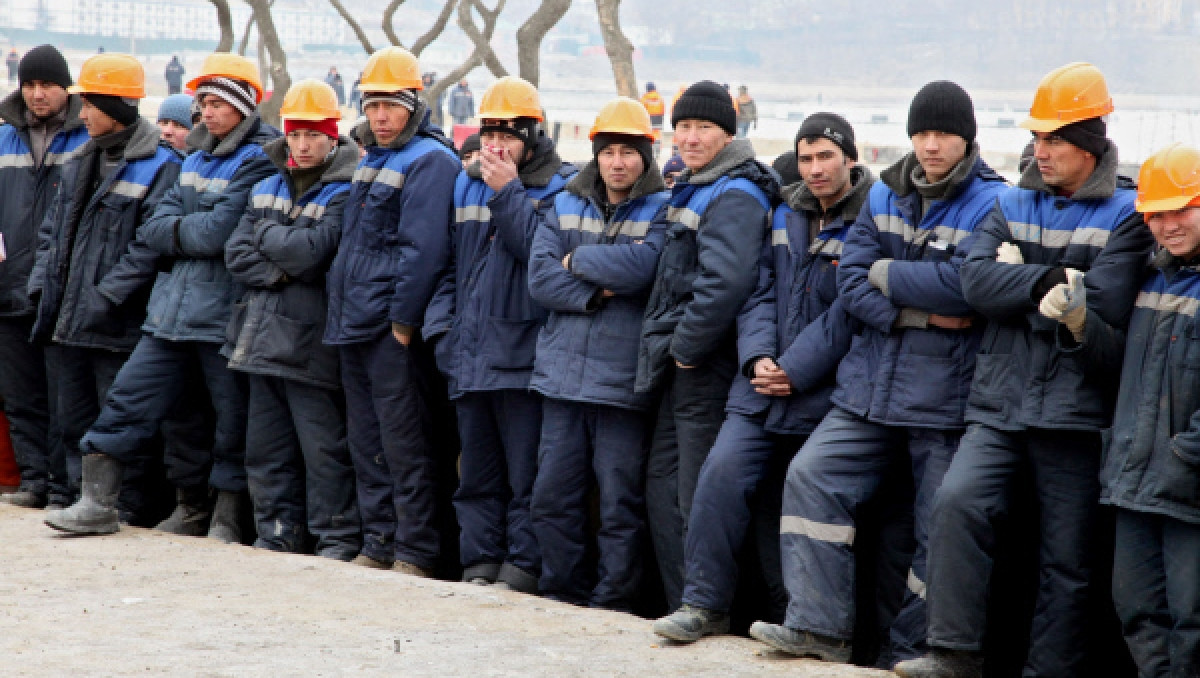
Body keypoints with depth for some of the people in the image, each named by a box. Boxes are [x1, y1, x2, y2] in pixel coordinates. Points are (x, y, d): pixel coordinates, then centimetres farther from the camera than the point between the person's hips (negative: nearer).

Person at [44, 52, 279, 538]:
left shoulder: (259, 161, -9)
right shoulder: (197, 160, 15)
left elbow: (216, 234, -18)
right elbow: (155, 229, 12)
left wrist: (174, 230, 0)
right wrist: (110, 291, 6)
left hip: (225, 311, -7)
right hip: (172, 307, 7)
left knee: (233, 420, 4)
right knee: (129, 398, 2)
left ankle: (227, 518, 16)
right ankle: (98, 504, 6)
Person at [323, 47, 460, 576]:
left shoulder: (429, 161, -10)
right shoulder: (369, 160, 19)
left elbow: (421, 249, -17)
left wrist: (403, 318, -19)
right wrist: (341, 310, 19)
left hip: (392, 331, -9)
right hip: (353, 324, 9)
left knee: (404, 446, -6)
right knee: (366, 443, 13)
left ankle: (414, 554, -1)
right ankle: (378, 546, 20)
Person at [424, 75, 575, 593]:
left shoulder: (559, 187, -2)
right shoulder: (467, 184, 16)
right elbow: (450, 262, 18)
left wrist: (507, 192, -14)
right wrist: (442, 323, 7)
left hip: (523, 354, -6)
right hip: (470, 355, 6)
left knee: (525, 472, -5)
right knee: (477, 472, 11)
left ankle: (523, 565, 0)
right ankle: (481, 563, 18)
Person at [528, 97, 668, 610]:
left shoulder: (662, 211, 1)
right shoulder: (566, 206, 15)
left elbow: (640, 266, -18)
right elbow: (540, 275, 2)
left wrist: (578, 260, -4)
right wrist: (596, 293, -11)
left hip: (624, 379, -4)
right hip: (563, 374, 5)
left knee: (619, 501, -2)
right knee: (552, 496, 7)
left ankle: (613, 601, 7)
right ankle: (563, 592, 20)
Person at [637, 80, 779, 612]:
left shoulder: (733, 196, -15)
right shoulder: (692, 190, 17)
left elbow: (726, 282, -28)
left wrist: (686, 345, -19)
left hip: (707, 368, -10)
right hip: (682, 368, 10)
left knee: (697, 497, -5)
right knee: (663, 485, 14)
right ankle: (681, 606, 20)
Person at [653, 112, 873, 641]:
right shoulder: (784, 215, 14)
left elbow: (849, 313, -11)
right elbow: (760, 292, 10)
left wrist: (795, 370, -14)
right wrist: (757, 356, -7)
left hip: (823, 394, -4)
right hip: (761, 383, 4)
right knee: (724, 471, -14)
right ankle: (704, 604, -10)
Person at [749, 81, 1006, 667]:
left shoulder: (992, 205, -6)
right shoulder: (884, 196, 10)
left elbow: (968, 285, -20)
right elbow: (850, 279, 2)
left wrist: (887, 274, -8)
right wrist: (920, 314, -13)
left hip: (946, 399, -5)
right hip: (870, 388, 5)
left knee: (939, 530, 0)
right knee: (812, 477, -6)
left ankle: (909, 651, 12)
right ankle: (819, 627, -3)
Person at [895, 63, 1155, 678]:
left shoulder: (1126, 214, -1)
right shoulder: (1012, 205, 13)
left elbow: (1103, 304, -14)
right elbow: (976, 281, -3)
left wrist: (1019, 275, -6)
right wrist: (1052, 279, -14)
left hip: (1074, 416, -3)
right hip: (1000, 406, 3)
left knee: (1066, 562, 3)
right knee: (957, 502, -19)